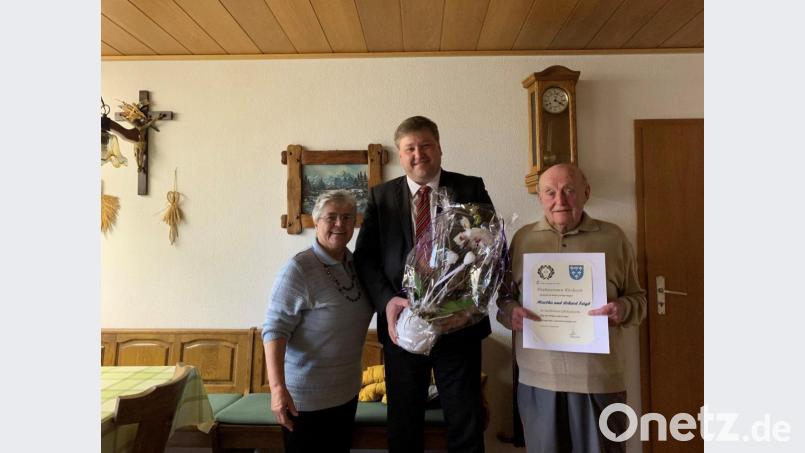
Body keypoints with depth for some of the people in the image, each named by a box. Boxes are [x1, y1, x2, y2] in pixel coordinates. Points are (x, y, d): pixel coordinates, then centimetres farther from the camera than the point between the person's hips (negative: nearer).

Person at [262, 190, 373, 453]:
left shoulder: (356, 265, 2)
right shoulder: (298, 269, -19)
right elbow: (275, 329, -22)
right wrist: (278, 387, -30)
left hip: (347, 391, 7)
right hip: (307, 396, -6)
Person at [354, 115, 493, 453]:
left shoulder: (471, 188, 2)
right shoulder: (381, 196, 6)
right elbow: (364, 257, 2)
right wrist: (387, 300, -15)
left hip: (459, 323, -1)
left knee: (467, 424, 11)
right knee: (403, 424, 16)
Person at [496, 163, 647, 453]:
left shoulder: (613, 237, 3)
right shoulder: (522, 238, 5)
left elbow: (638, 298, 8)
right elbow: (503, 295, 9)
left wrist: (624, 308, -14)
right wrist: (510, 311, -12)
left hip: (599, 377, 0)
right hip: (538, 377, 1)